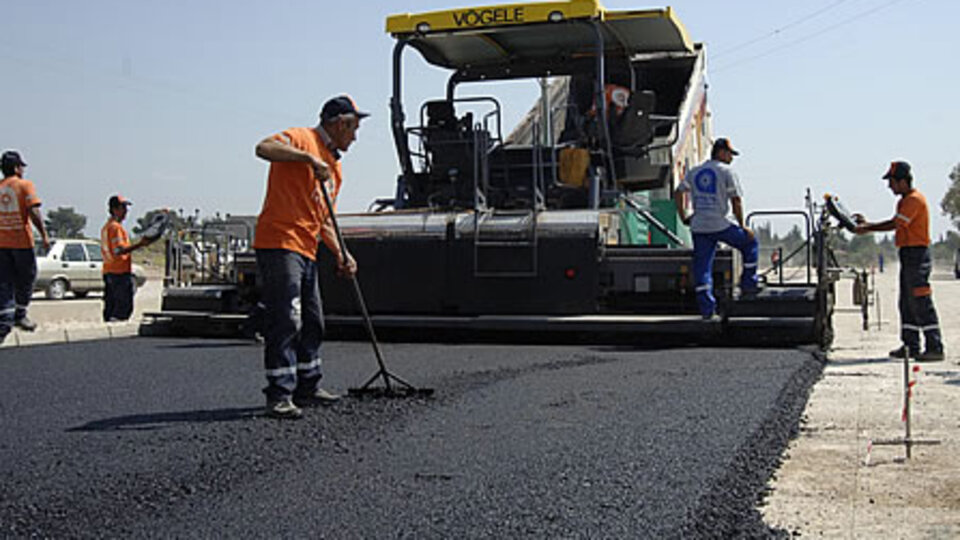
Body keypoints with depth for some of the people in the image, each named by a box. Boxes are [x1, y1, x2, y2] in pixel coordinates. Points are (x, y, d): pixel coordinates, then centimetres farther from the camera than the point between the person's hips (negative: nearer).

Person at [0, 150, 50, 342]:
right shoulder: (25, 185, -3)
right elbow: (33, 212, -13)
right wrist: (44, 235, -11)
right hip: (22, 241, -4)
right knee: (26, 279, 12)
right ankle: (20, 316, 15)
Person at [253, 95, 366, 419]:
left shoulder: (334, 165, 22)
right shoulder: (302, 139, -4)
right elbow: (264, 148, -24)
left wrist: (341, 254, 9)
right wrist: (308, 158, -28)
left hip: (306, 250, 9)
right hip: (279, 243, -9)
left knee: (312, 323, 14)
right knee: (286, 320, -12)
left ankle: (307, 388, 26)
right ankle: (279, 396, -9)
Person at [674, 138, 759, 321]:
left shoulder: (694, 172, 15)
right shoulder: (726, 172, -1)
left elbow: (678, 193, 13)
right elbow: (736, 201, -6)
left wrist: (683, 217, 18)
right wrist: (742, 225, 2)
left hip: (698, 226, 5)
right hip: (720, 225, -5)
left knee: (702, 267, 6)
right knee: (750, 243, 17)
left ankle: (707, 310, 4)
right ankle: (748, 283, 18)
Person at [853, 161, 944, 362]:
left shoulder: (915, 200, -14)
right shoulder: (905, 200, 18)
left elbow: (894, 224, -19)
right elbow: (895, 224, 16)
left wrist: (867, 229, -12)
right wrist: (867, 224, 12)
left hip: (917, 256, -10)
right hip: (909, 256, 10)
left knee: (922, 304, -9)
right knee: (907, 304, 12)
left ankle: (935, 348, -7)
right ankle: (911, 346, 17)